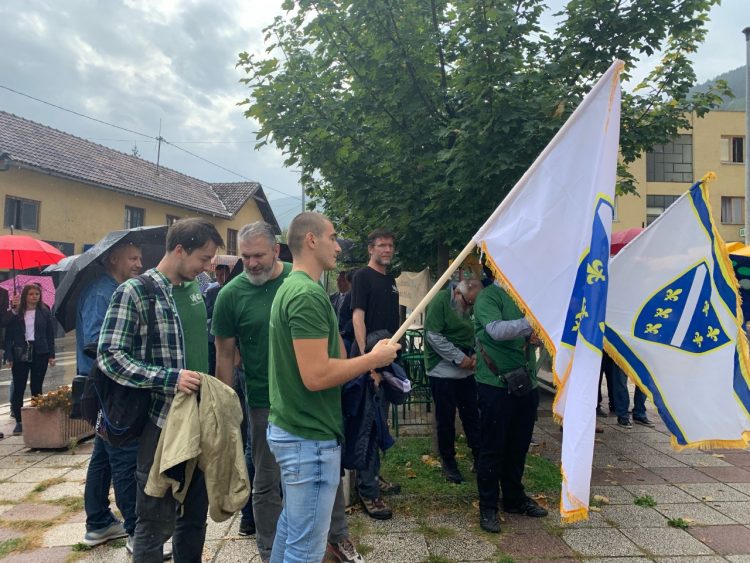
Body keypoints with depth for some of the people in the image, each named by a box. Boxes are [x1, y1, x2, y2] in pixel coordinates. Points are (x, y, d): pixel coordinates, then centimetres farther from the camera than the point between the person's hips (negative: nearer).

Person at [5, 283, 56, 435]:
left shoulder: (45, 313, 4)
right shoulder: (16, 314, 1)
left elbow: (50, 335, 6)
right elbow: (9, 336, 1)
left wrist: (51, 355, 2)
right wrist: (9, 357, -6)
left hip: (40, 354, 1)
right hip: (20, 354, 0)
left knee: (37, 388, 7)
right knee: (18, 388, 1)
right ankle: (19, 422, 9)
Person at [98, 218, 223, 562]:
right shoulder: (134, 292, -11)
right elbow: (110, 355, -15)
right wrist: (169, 378, -23)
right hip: (160, 422, -7)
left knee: (195, 513, 18)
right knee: (155, 523, 7)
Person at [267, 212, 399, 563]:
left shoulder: (290, 287, 11)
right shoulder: (309, 294, -21)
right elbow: (316, 376, -27)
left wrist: (360, 369, 10)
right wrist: (373, 358, -14)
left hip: (288, 429, 10)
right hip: (310, 438, -10)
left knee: (292, 525, 24)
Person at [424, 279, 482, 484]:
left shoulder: (470, 306, 6)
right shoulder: (441, 301, -14)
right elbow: (433, 336, -19)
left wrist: (474, 354, -3)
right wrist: (459, 357, -17)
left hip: (466, 372, 6)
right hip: (443, 371, -6)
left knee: (472, 415, 11)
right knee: (446, 419, 4)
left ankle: (479, 458, 23)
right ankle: (448, 462, 19)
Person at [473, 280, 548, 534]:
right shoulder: (488, 296, -7)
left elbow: (531, 335, 19)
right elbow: (496, 330, -23)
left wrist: (537, 336, -4)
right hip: (496, 383, -6)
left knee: (519, 446, 16)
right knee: (492, 448, 3)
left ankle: (514, 498, 33)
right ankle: (488, 507, 15)